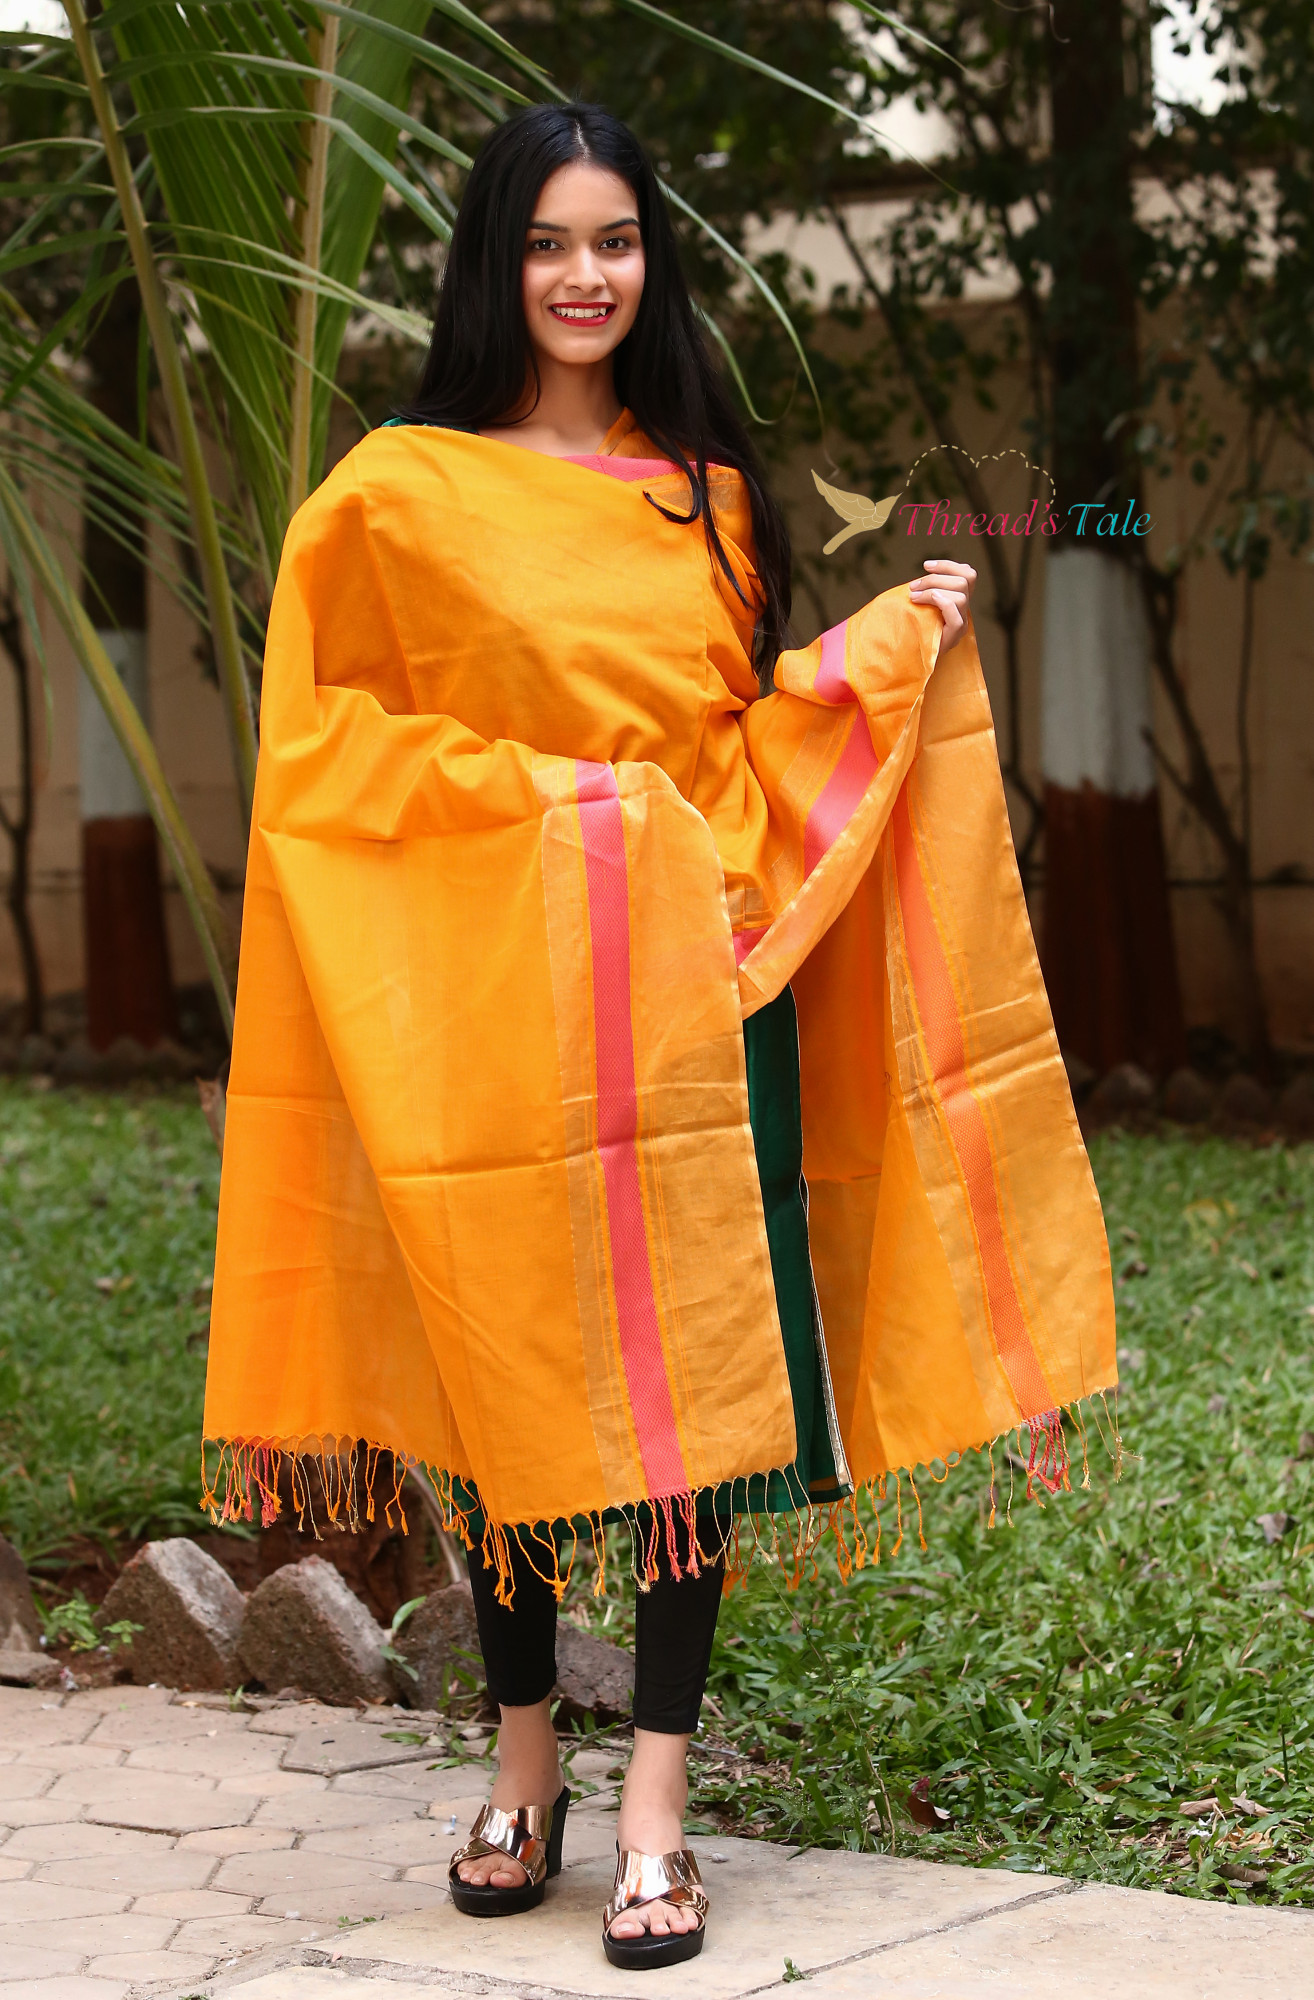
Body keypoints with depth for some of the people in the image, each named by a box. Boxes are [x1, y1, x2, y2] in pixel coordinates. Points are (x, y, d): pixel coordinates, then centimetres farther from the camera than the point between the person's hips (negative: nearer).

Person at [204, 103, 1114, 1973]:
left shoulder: (709, 497, 14)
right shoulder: (402, 492, 1)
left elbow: (749, 743, 16)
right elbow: (329, 745, -2)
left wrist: (895, 649, 4)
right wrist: (535, 796, -11)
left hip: (689, 992, 3)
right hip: (486, 1002, -3)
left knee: (695, 1387, -3)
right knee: (503, 1382, 4)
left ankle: (656, 1811, 2)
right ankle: (524, 1765, 21)